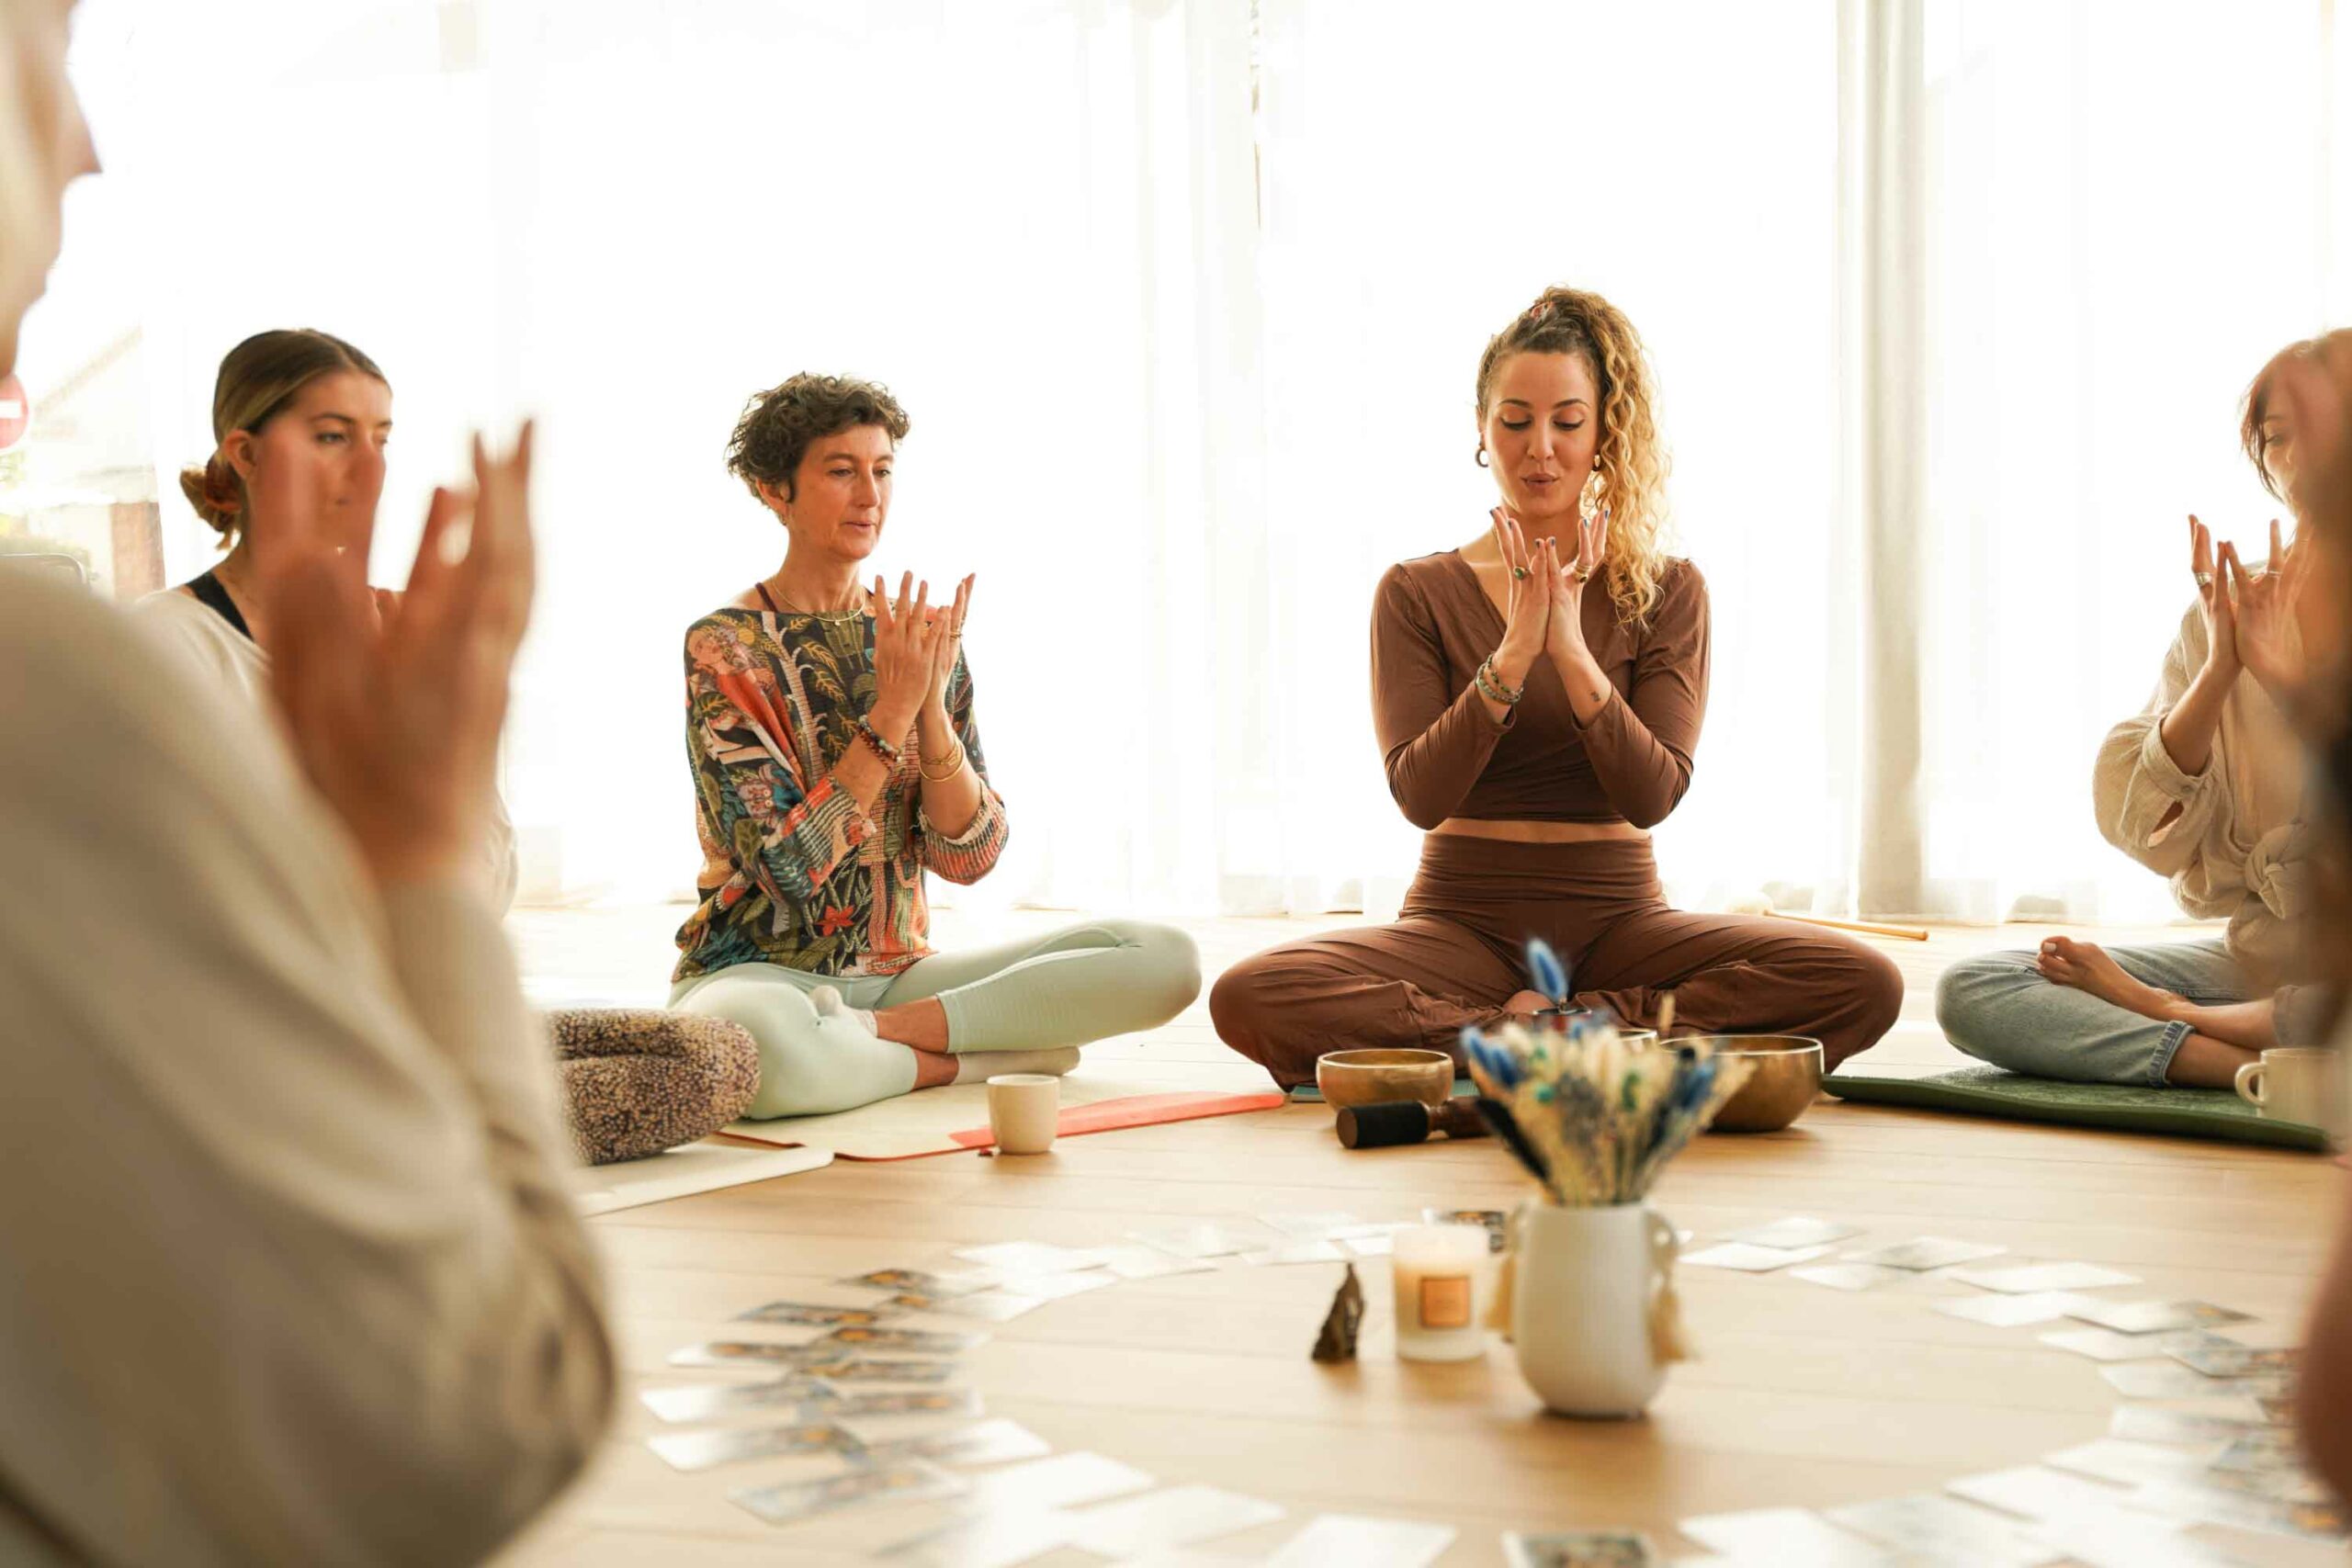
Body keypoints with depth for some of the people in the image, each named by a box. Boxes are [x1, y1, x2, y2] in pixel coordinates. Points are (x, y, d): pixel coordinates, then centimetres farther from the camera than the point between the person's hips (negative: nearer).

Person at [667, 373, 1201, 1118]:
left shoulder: (921, 637, 7)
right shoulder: (724, 646, -7)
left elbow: (969, 856, 0)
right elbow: (785, 866, -16)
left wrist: (932, 706, -13)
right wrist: (892, 711, -20)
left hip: (900, 973, 5)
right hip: (763, 970, -5)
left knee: (1165, 958, -15)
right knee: (756, 1036, -44)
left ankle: (877, 1033, -16)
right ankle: (958, 1060, -16)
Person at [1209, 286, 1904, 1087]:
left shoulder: (1666, 592, 5)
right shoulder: (1418, 592, 4)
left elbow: (1652, 797, -7)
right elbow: (1420, 795, -9)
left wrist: (1572, 649, -20)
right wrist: (1513, 653, -20)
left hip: (1616, 922, 1)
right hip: (1462, 922, -1)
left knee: (1865, 983, -26)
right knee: (1247, 997, -31)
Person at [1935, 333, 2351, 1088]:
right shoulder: (2229, 609, 9)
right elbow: (2145, 829, -1)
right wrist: (2220, 668, -12)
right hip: (2258, 955, 4)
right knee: (1968, 989, -15)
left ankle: (2159, 1011, -15)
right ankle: (2257, 1062, -23)